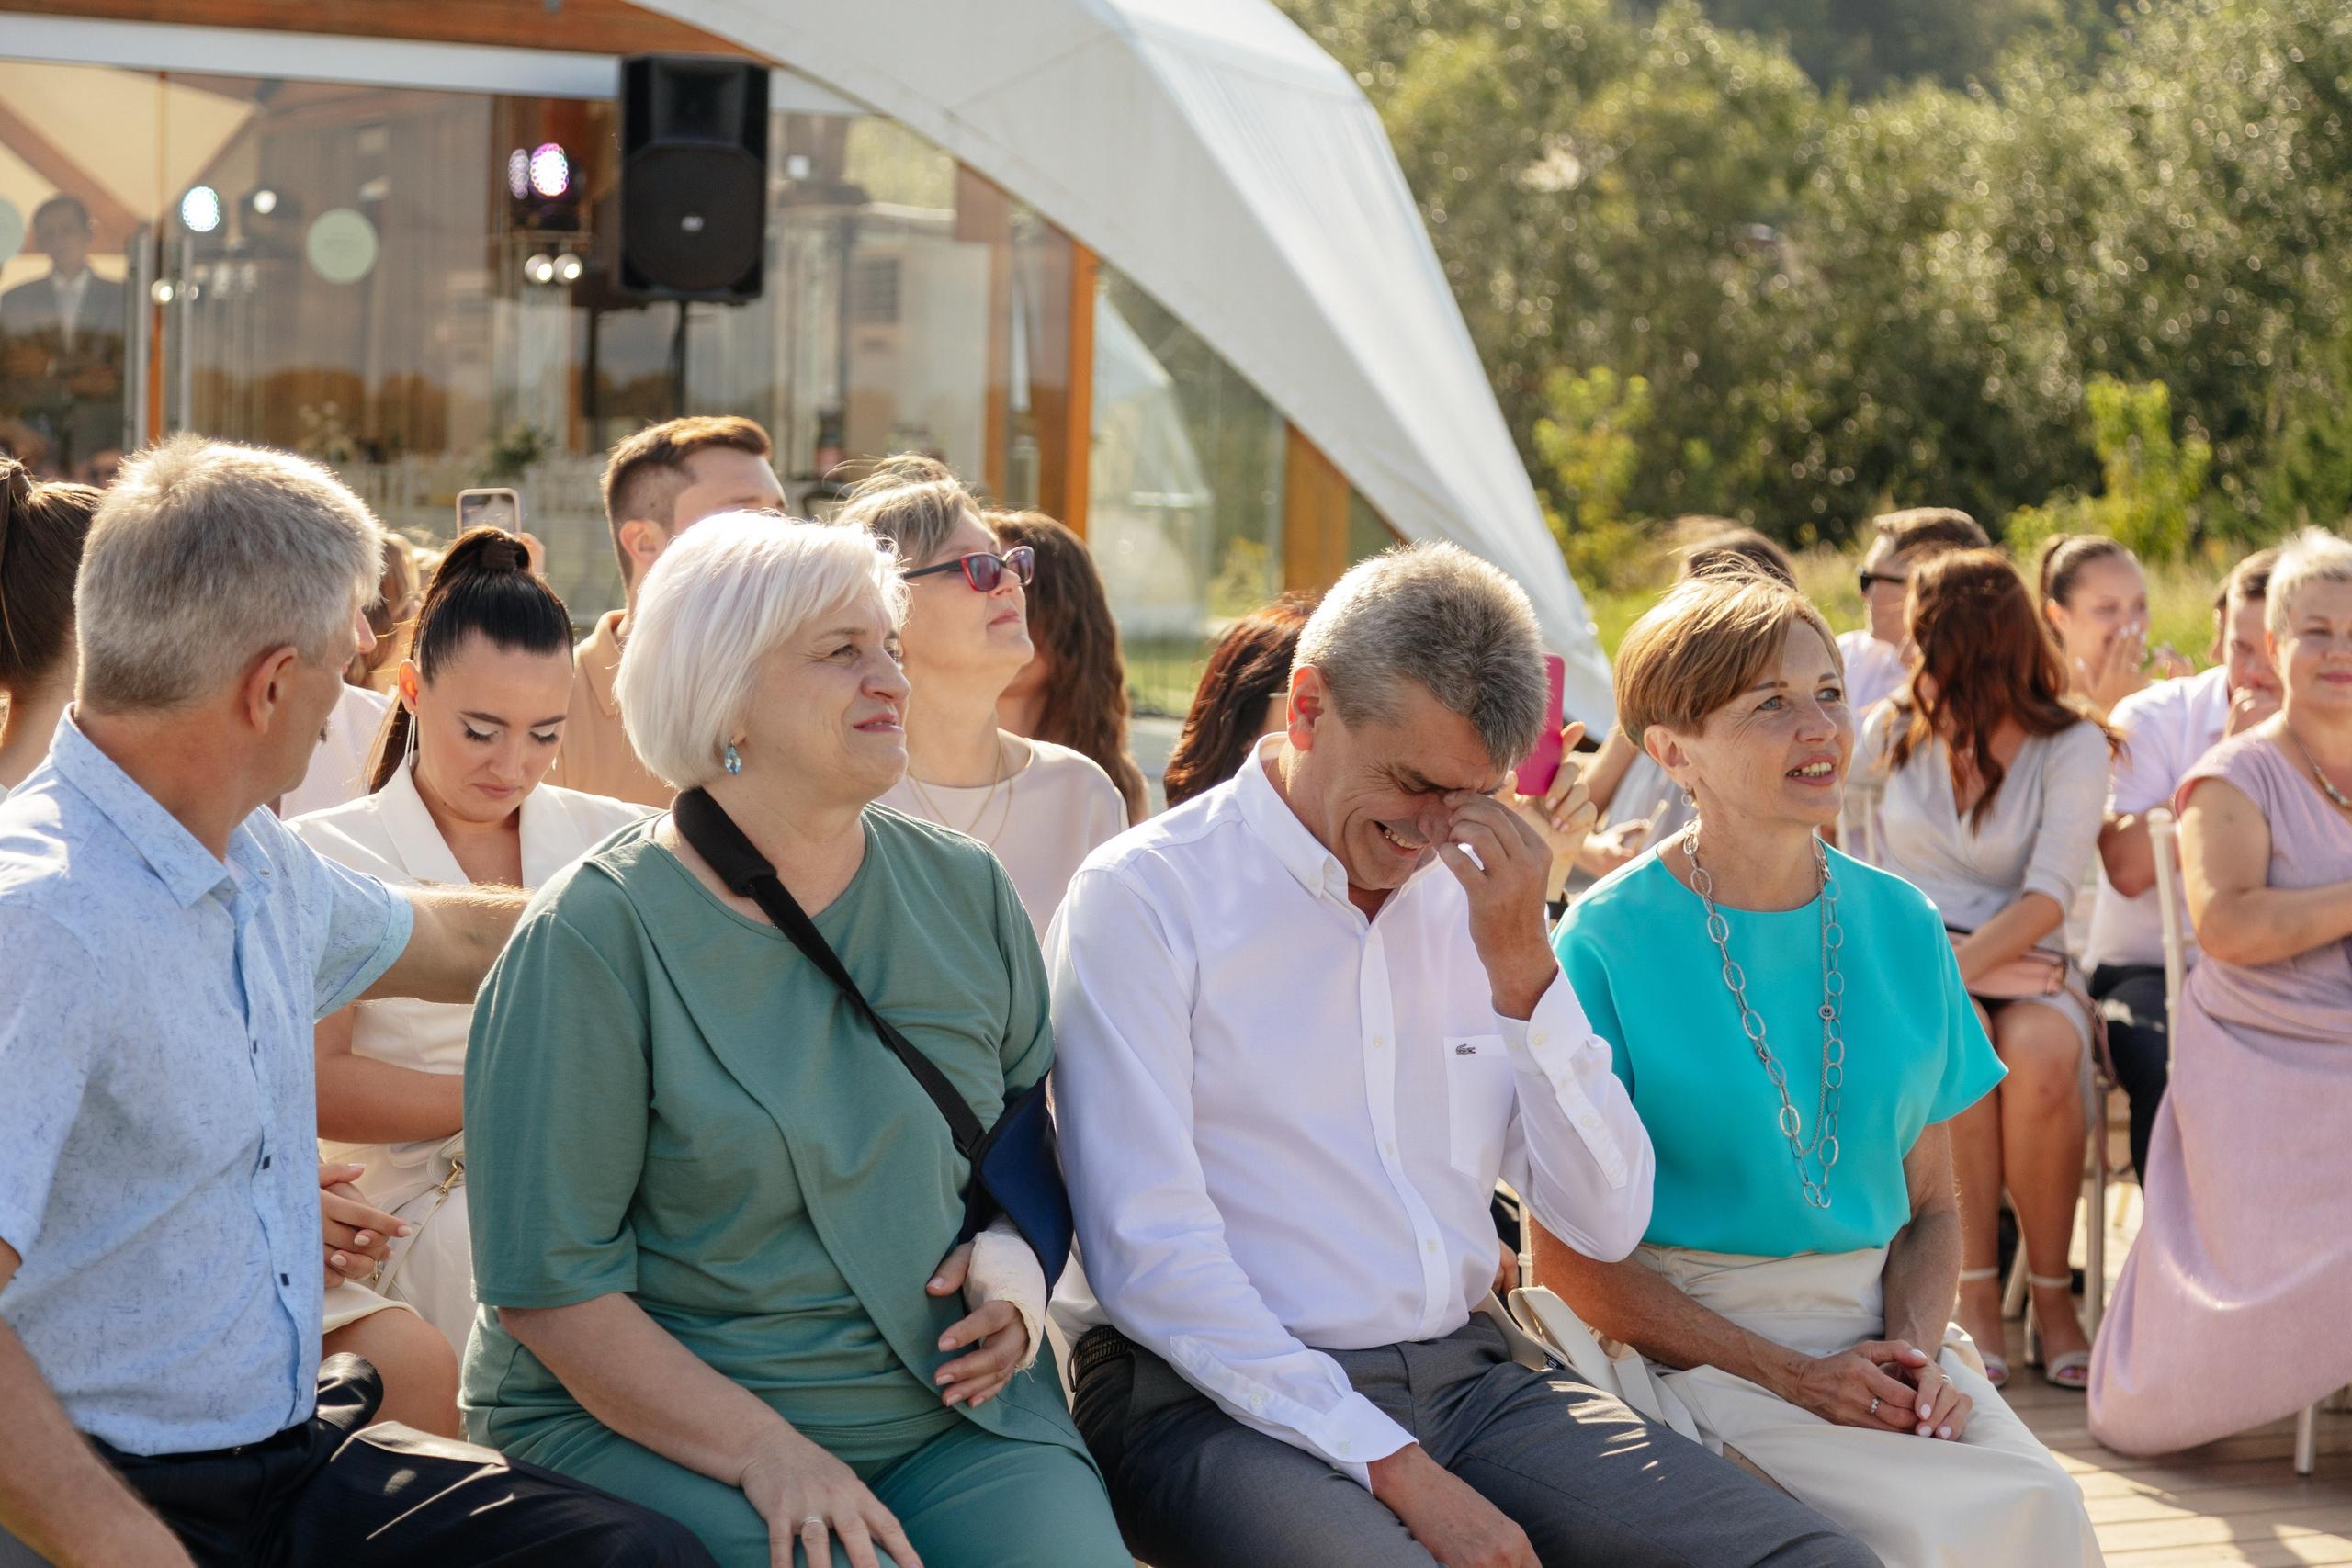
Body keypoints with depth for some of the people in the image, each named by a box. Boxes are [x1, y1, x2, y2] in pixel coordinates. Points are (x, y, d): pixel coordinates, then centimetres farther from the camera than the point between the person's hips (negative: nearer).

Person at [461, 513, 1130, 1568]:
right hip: (656, 1428, -4)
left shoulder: (967, 894, 9)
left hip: (949, 1407, 5)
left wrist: (1018, 1257, -2)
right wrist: (764, 1453, -18)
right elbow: (550, 1285, -10)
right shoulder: (594, 937, -7)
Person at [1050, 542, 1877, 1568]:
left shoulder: (1466, 898, 14)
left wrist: (1524, 970, -2)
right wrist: (1397, 1471, -17)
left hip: (1465, 1374, 6)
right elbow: (1150, 1261, -12)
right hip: (1220, 1401, -5)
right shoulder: (1142, 896, -4)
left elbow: (1608, 1225, 11)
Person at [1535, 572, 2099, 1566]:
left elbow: (1931, 1204, 15)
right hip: (1691, 1346, -5)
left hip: (1875, 1327, 5)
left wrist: (1915, 1348, -7)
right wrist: (1791, 1376, -15)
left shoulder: (1900, 926, 9)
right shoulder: (1607, 943, -6)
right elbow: (1568, 1258, -7)